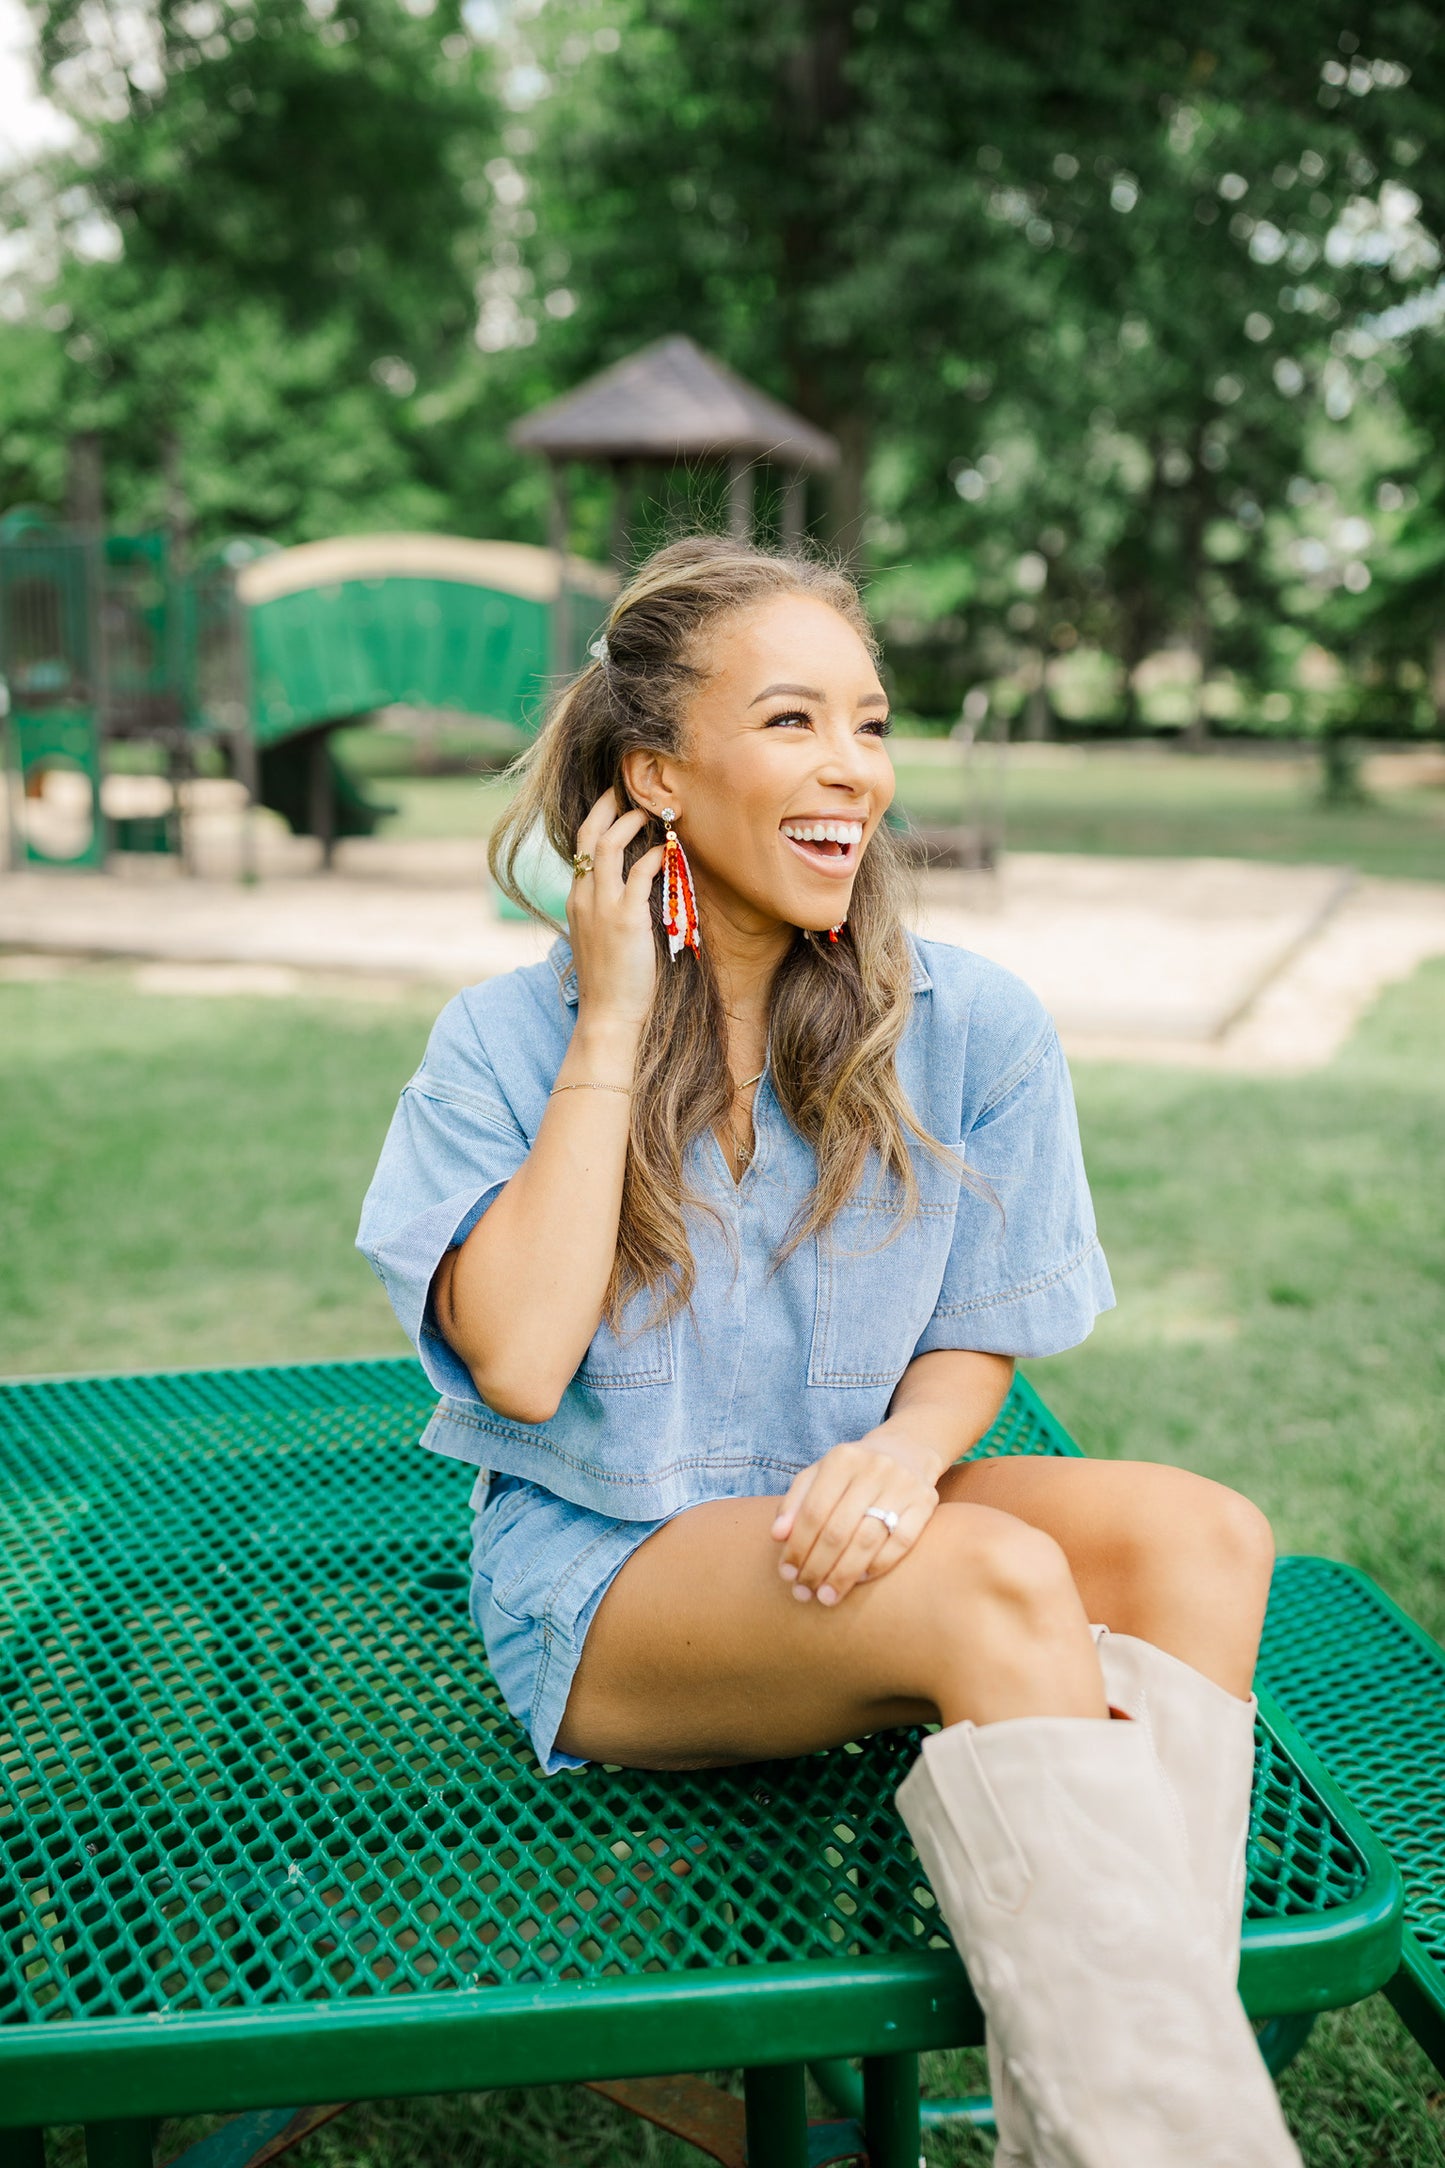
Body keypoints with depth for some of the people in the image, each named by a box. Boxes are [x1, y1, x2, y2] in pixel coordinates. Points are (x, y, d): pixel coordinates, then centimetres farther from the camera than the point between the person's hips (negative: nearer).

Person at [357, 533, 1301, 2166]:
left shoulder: (971, 1027, -2)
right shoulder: (504, 1041, -6)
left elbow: (974, 1343, 5)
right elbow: (521, 1364, -20)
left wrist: (908, 1448, -20)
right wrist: (615, 1026, -17)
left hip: (844, 1535, 4)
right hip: (602, 1576, -3)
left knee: (1200, 1534, -24)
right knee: (1000, 1583, -31)